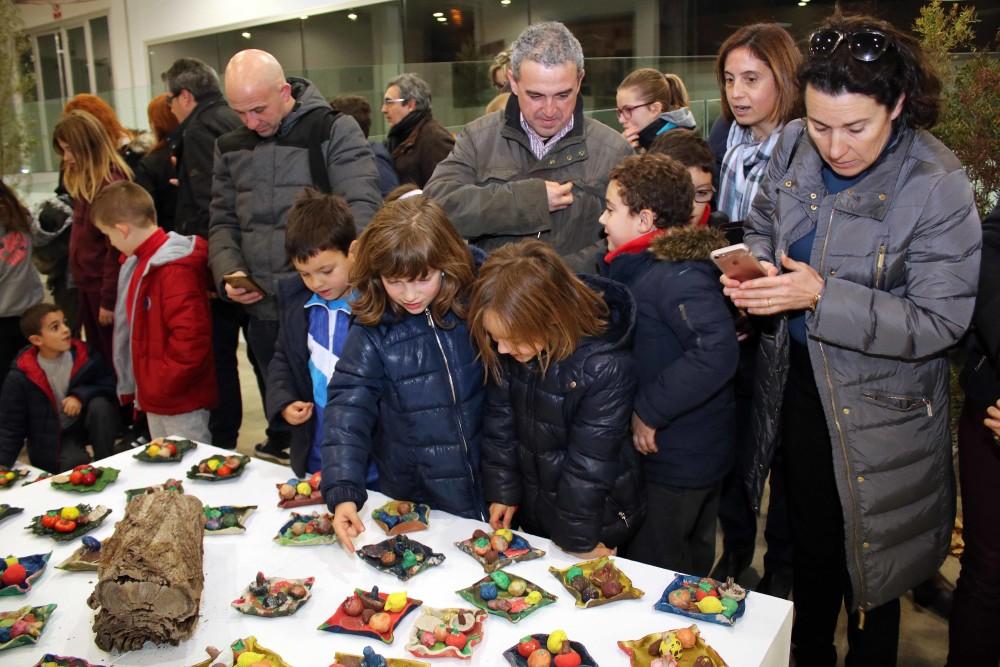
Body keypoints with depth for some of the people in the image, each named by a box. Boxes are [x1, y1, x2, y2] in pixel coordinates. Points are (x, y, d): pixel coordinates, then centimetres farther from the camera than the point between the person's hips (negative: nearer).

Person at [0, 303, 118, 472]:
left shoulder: (83, 354, -8)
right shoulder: (20, 377, -14)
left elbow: (108, 384, -5)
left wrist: (81, 395, -24)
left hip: (85, 424, 3)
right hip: (53, 440, -3)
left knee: (99, 404, -29)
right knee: (76, 462, -33)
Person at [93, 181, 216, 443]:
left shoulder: (175, 270, -21)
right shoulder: (141, 263, 9)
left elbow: (191, 338, -27)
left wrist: (160, 385, -18)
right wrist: (137, 385, 14)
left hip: (181, 401, -10)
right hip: (155, 401, 10)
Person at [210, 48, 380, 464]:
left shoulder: (336, 131, -5)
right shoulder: (231, 147, 12)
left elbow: (361, 207, -14)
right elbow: (223, 221, 17)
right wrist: (229, 272, -2)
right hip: (263, 311, 5)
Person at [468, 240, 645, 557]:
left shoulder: (606, 367, -32)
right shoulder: (511, 349, -16)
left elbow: (589, 461, -25)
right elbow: (499, 419, -4)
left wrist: (579, 539, -15)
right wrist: (503, 490, 0)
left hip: (596, 517, -5)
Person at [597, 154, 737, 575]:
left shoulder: (678, 276, -24)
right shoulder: (634, 268, 7)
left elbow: (717, 351, -37)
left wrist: (649, 410, -29)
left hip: (676, 462, -9)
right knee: (690, 561, 27)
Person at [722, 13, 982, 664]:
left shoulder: (939, 187, -23)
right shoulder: (794, 146, -7)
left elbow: (939, 321, -23)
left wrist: (821, 296, -32)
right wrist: (751, 267, -13)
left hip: (878, 408, -5)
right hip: (798, 384, 5)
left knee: (867, 559, 16)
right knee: (809, 537, 24)